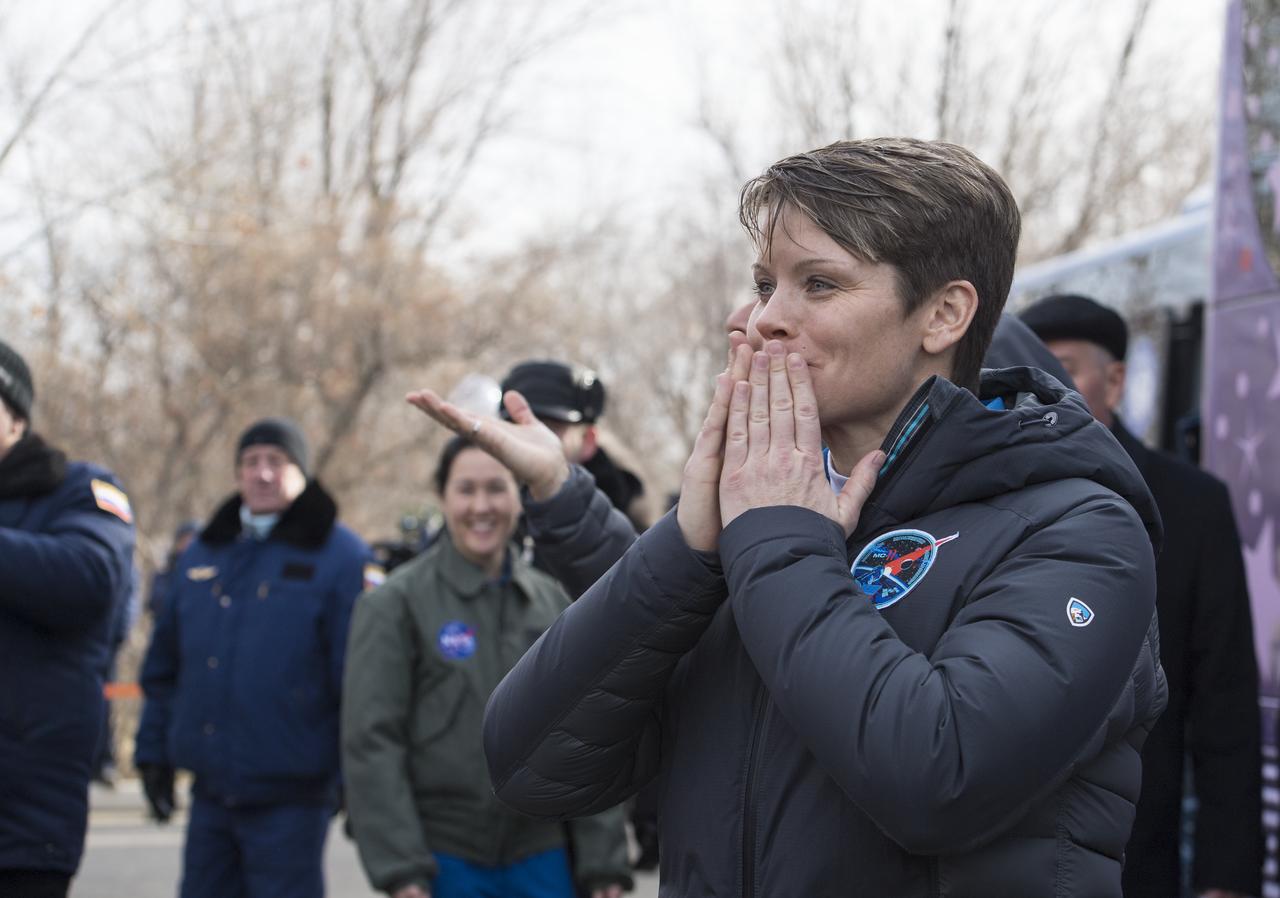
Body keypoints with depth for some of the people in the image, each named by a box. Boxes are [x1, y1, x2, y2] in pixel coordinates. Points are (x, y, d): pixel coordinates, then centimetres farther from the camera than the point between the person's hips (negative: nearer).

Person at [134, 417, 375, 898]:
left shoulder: (340, 557, -6)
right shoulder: (204, 553, 12)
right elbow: (165, 666, 17)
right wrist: (154, 750, 12)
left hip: (289, 799, -6)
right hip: (210, 793, 6)